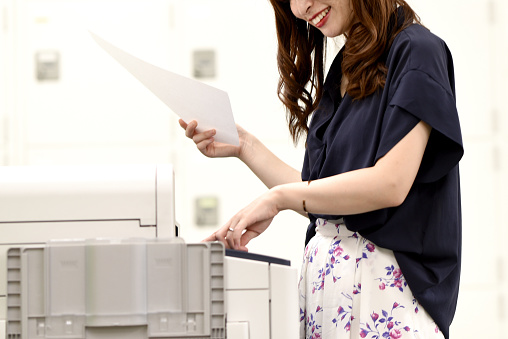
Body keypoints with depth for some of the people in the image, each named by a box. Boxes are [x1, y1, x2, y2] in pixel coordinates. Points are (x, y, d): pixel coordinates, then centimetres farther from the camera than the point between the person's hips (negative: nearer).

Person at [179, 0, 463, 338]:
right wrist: (244, 147, 12)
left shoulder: (416, 50, -5)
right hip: (323, 276, 7)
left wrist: (280, 197, -15)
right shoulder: (341, 73, 17)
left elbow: (390, 183, -16)